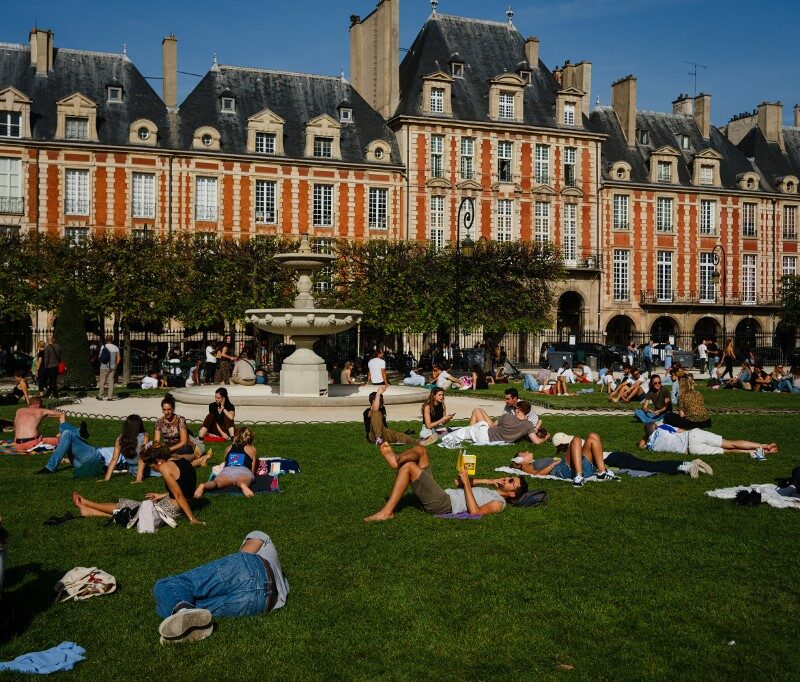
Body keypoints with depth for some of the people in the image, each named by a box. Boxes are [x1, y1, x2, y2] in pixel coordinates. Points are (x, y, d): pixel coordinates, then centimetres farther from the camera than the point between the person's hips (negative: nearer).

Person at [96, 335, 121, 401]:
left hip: (104, 367, -1)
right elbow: (119, 358, -1)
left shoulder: (103, 347, -5)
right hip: (112, 367, 2)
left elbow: (100, 357, -2)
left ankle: (100, 396, 10)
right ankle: (110, 397, 1)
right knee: (111, 382, 4)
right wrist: (116, 364, 10)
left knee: (102, 381, 6)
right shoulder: (116, 347, 0)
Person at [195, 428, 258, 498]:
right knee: (242, 482, -35)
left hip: (227, 469, 2)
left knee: (216, 482, -26)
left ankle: (203, 486, -60)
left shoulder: (229, 448, 37)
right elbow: (252, 470, 26)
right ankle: (243, 486, -72)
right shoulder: (251, 449, 30)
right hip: (243, 470, -2)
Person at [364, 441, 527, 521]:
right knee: (420, 450, 5)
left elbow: (475, 511, -21)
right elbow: (463, 485, 37)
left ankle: (387, 512, -26)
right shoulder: (490, 493, 27)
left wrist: (466, 482, -19)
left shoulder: (499, 503, -2)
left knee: (408, 466, -23)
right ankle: (396, 459, -29)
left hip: (443, 503, -10)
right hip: (441, 493, 10)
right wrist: (488, 480, 29)